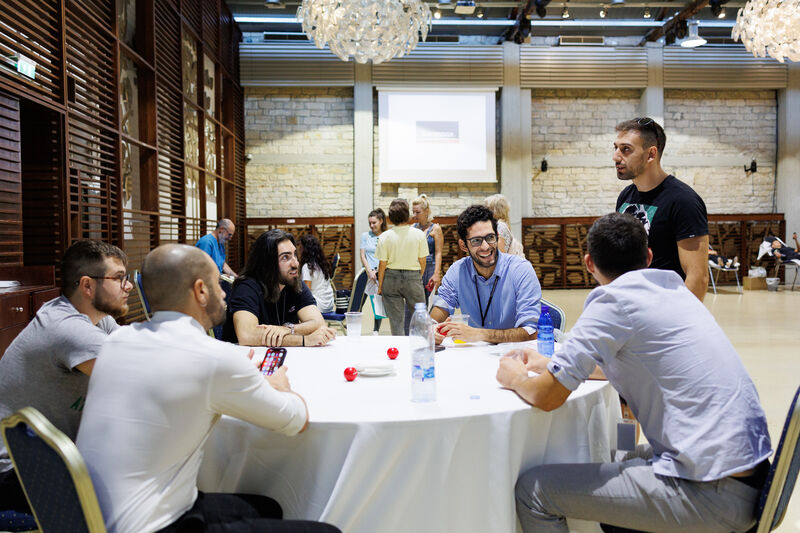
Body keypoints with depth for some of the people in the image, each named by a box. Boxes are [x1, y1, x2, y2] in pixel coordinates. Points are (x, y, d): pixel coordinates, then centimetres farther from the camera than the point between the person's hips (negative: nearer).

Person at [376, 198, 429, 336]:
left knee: (396, 320, 7)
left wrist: (380, 285, 7)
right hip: (413, 277, -1)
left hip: (391, 278, 1)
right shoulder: (419, 234, -7)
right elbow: (423, 261, -1)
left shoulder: (384, 237, -8)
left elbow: (382, 264, -5)